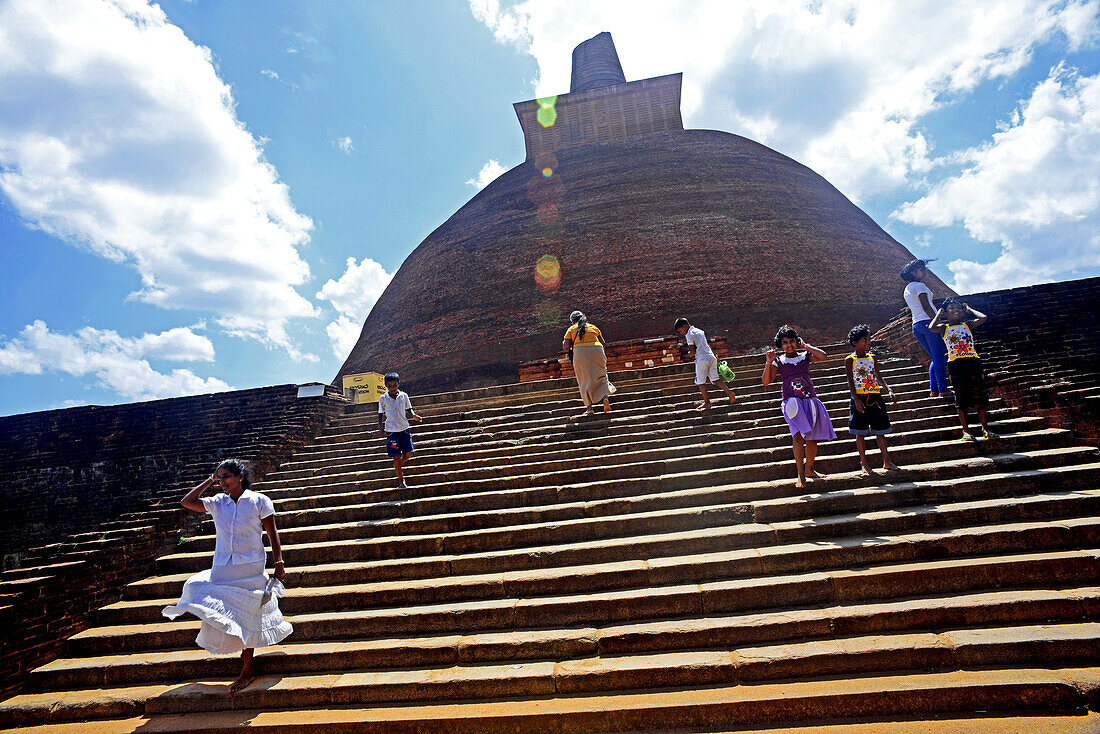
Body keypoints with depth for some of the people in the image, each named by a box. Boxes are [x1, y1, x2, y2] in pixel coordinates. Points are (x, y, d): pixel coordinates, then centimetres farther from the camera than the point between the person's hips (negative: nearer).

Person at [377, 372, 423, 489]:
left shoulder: (404, 395, 2)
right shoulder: (383, 398, 0)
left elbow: (409, 411, 9)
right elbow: (381, 414, 8)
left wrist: (414, 416, -12)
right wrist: (381, 428, -5)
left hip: (404, 428, 2)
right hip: (391, 431, -2)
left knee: (409, 453, -4)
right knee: (396, 456, -4)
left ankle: (399, 465, 29)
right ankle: (401, 481, 4)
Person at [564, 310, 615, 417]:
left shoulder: (571, 329, 13)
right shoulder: (593, 327, 20)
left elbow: (566, 347, 3)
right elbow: (603, 343, 16)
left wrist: (564, 344, 24)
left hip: (580, 352, -1)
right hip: (597, 350, 2)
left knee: (585, 379, 6)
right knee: (601, 376, 11)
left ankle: (589, 407, 0)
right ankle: (605, 397, -13)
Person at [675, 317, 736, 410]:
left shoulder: (689, 335, -7)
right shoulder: (700, 331, 18)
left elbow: (693, 350, -8)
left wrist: (692, 355, 14)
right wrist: (715, 356, 25)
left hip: (702, 359, -8)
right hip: (711, 357, 8)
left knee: (701, 382, 4)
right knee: (715, 378, 12)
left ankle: (707, 402, 6)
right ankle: (729, 392, -2)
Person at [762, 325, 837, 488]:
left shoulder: (805, 356, 11)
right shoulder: (778, 361, 7)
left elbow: (822, 356, -9)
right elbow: (766, 382, 0)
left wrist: (805, 346, 0)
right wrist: (768, 363, -11)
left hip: (810, 399, 3)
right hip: (792, 400, -3)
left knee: (812, 436, 8)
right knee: (798, 435, -19)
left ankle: (809, 469, 26)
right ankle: (800, 474, -19)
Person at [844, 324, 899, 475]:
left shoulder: (872, 358, 11)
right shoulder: (850, 360, -1)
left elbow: (879, 377, 10)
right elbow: (850, 382, -6)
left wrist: (889, 391, -6)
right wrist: (856, 399, -16)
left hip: (875, 397, 4)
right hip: (859, 398, -4)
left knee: (880, 431, 6)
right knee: (860, 433, 0)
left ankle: (886, 461, 14)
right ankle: (864, 463, 9)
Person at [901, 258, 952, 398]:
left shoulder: (907, 289, 22)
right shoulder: (919, 285, -5)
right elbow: (926, 307, -14)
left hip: (916, 325, 9)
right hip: (928, 322, -9)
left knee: (936, 358, 11)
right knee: (939, 357, -7)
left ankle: (933, 390, 5)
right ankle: (943, 389, -10)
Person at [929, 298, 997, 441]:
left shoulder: (968, 325, 14)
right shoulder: (944, 328, 8)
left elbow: (983, 318, -2)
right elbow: (932, 327, -13)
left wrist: (969, 310, 14)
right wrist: (938, 314, 5)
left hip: (973, 361, 2)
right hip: (955, 364, -2)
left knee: (979, 395, 1)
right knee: (961, 398, 0)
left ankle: (985, 429, 7)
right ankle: (966, 431, 5)